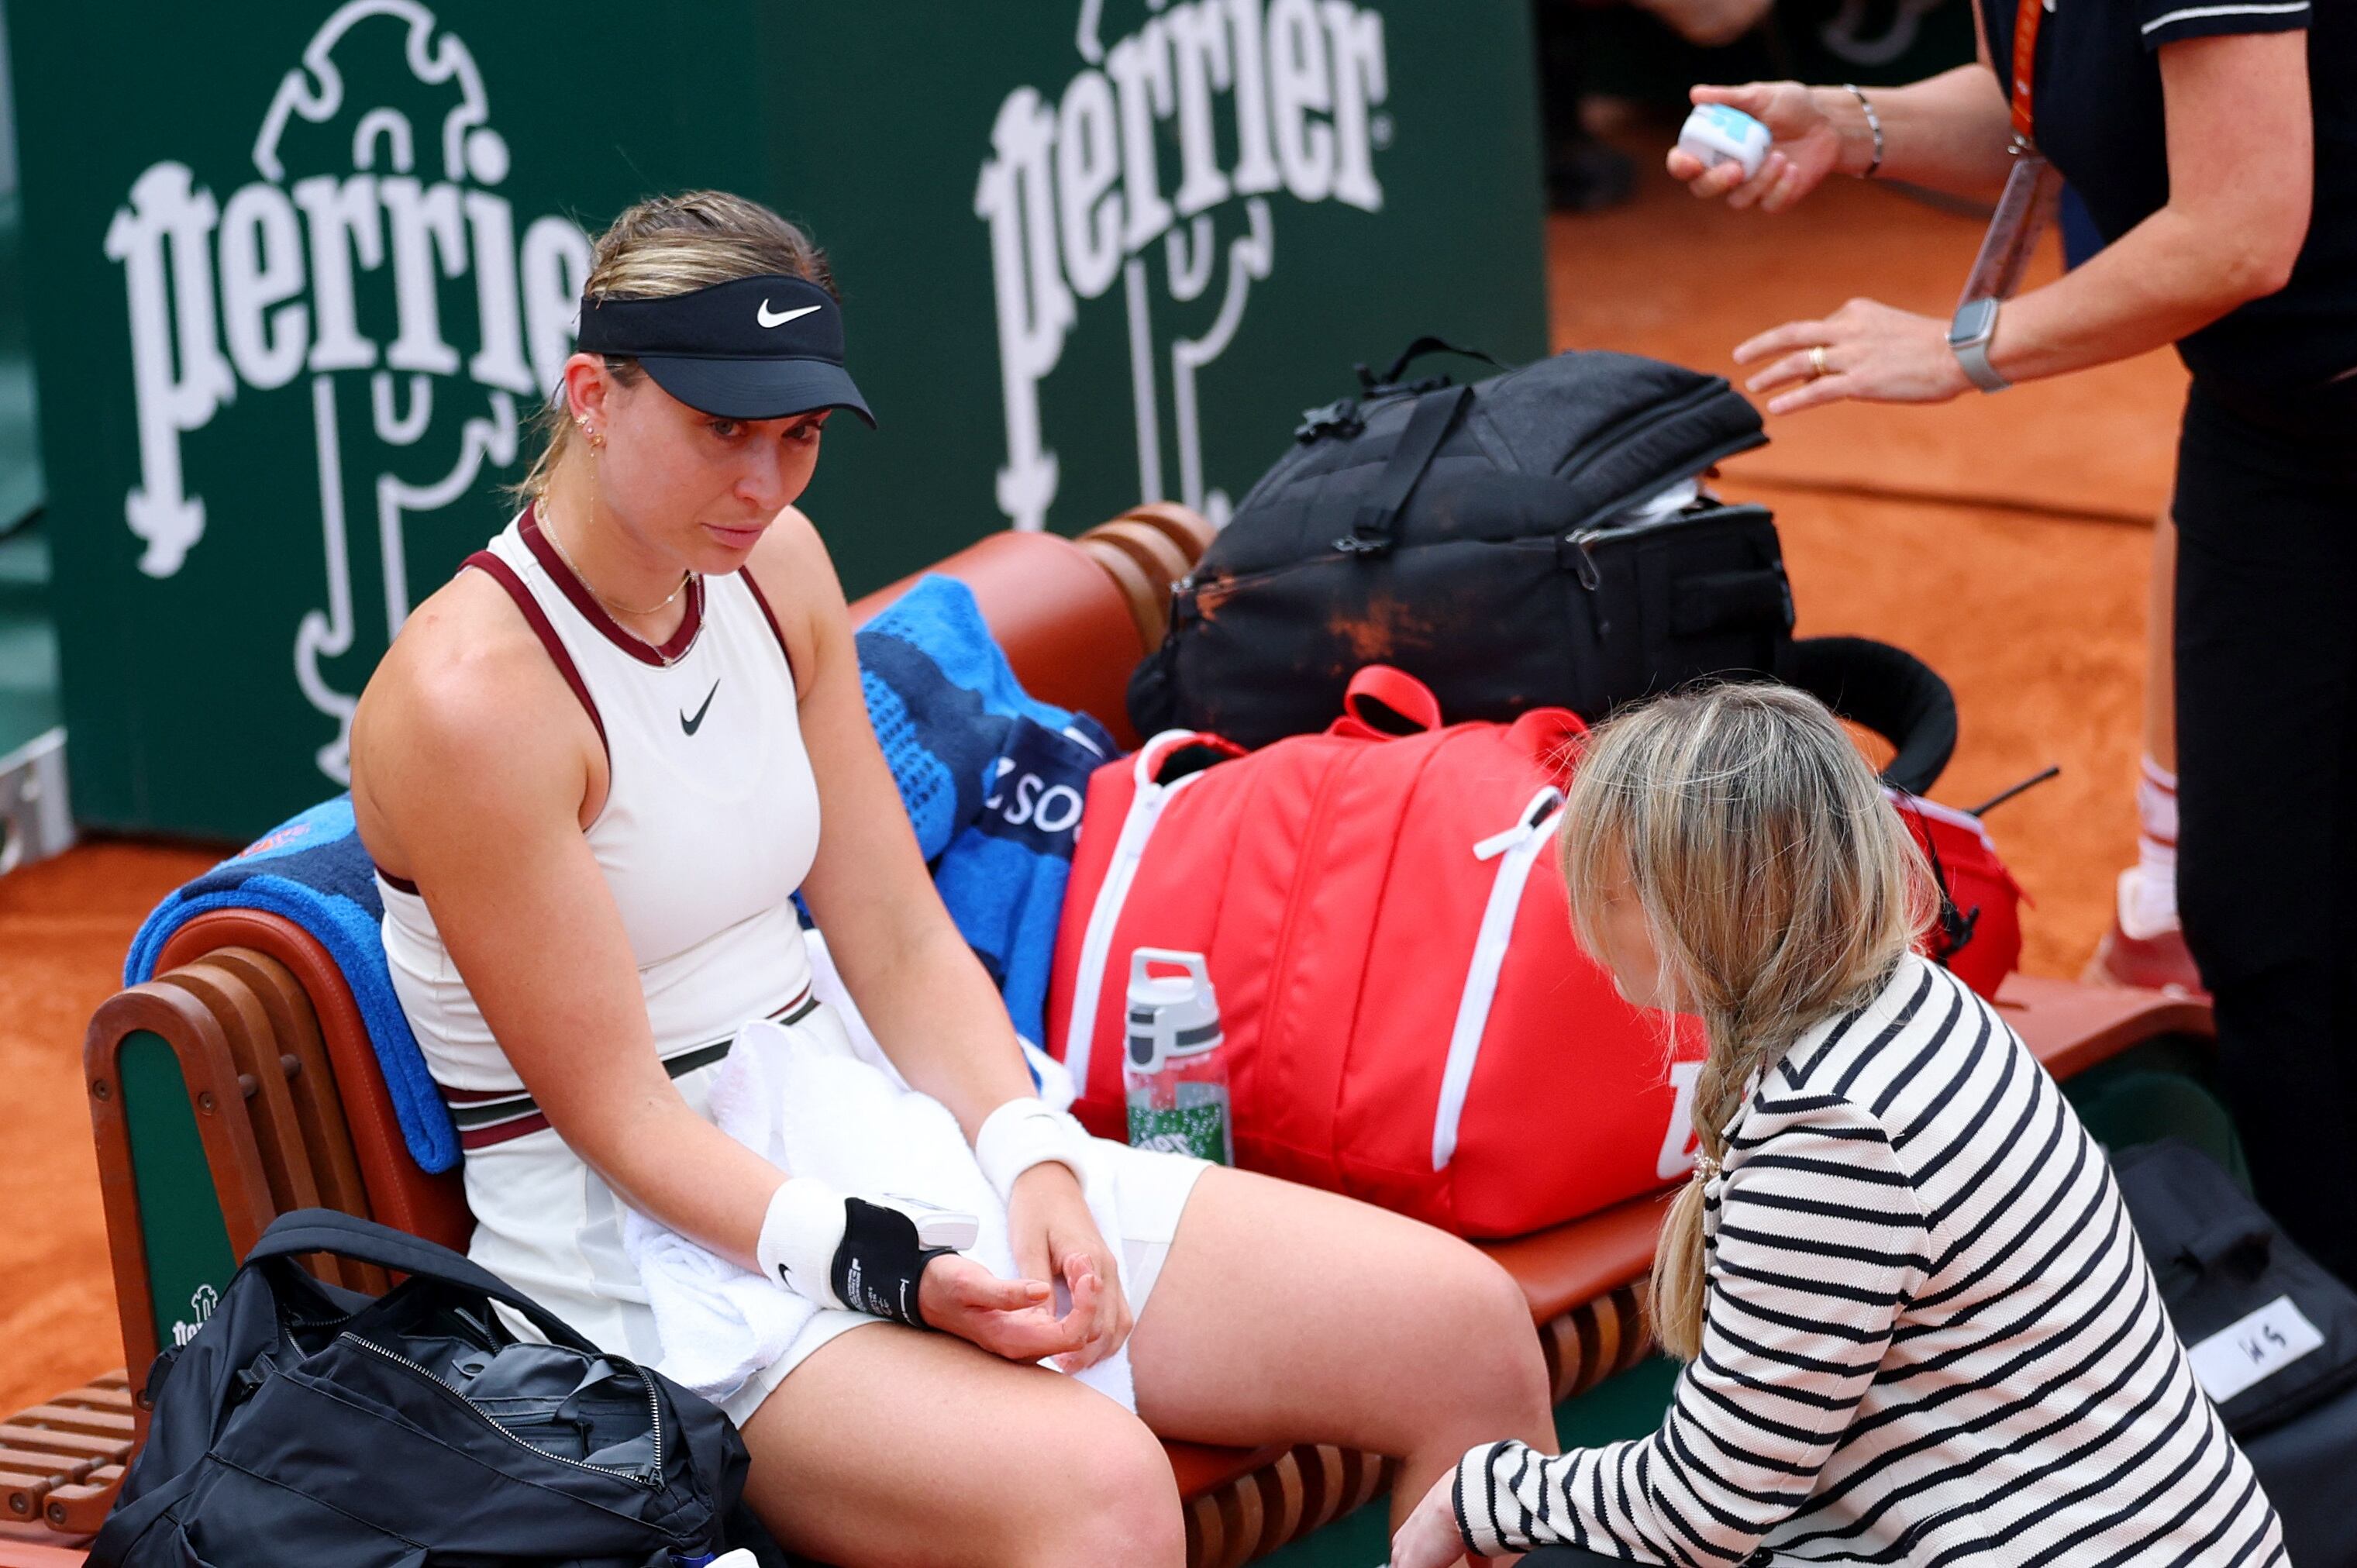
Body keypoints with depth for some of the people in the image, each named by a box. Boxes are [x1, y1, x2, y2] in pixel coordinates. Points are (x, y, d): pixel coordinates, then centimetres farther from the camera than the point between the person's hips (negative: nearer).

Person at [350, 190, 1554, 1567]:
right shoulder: (470, 698, -18)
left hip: (856, 1135, 8)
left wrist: (1032, 1167, -11)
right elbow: (618, 1119, -17)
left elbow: (903, 945, 7)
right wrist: (895, 1278, -27)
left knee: (1467, 1327, -4)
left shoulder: (775, 570, 7)